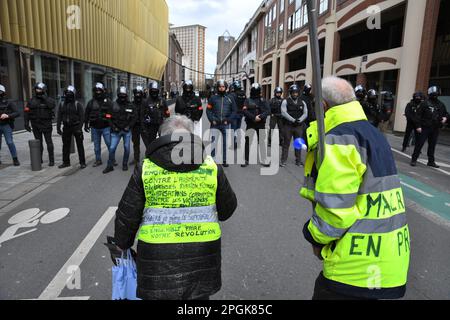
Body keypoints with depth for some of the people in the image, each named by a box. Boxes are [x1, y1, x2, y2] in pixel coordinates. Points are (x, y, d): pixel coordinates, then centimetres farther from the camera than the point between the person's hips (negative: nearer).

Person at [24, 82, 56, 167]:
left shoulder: (48, 99, 0)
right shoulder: (32, 100, 5)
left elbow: (52, 105, -23)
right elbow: (26, 112, 3)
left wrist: (44, 97, -19)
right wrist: (26, 123, -3)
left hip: (46, 124, -3)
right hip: (36, 124, 3)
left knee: (49, 142, -1)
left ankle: (51, 160, 5)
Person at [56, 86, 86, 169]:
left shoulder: (77, 104, -5)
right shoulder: (62, 104, 8)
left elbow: (82, 117, -9)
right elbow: (59, 117, 9)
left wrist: (79, 128, -16)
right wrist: (58, 128, 3)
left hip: (76, 127, -5)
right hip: (66, 128, 5)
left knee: (80, 145, 1)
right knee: (65, 146, 10)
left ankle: (82, 163, 7)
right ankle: (66, 162, 22)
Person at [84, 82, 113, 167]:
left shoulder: (108, 102, 1)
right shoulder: (91, 102, 8)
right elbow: (86, 114, 14)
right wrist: (86, 124, 10)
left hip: (106, 127, -3)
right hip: (95, 128, 3)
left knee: (109, 144, -4)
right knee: (96, 145, 11)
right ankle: (98, 160, 21)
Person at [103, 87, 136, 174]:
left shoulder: (130, 105, 2)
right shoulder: (114, 105, -1)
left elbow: (134, 118, 4)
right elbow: (109, 117, 3)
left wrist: (129, 126, -8)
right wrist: (113, 127, -8)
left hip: (127, 131, 1)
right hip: (116, 131, -1)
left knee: (127, 148, 8)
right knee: (112, 148, -3)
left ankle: (125, 164, 23)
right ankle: (110, 166, 7)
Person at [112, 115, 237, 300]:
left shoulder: (146, 168, -3)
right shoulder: (211, 166, 1)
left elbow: (127, 215, 3)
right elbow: (228, 208, 13)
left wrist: (122, 243, 21)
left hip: (158, 258, -1)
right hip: (201, 256, 1)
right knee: (199, 295, 19)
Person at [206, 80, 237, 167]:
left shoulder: (230, 98, 9)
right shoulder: (213, 98, 7)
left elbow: (234, 110, 8)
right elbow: (208, 110, 5)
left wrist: (228, 120, -3)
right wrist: (212, 120, -7)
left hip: (226, 124, 1)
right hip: (215, 124, 0)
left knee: (226, 143, 4)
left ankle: (225, 160, 13)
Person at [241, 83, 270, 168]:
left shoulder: (263, 101, 8)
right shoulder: (248, 100, 4)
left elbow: (268, 111, -3)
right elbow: (245, 111, -10)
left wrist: (261, 116, -20)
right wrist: (253, 117, -21)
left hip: (261, 124, 1)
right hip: (250, 124, -1)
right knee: (248, 142, 1)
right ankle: (246, 160, 7)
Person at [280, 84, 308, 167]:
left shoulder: (302, 103, 10)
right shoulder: (285, 102, -1)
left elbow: (305, 114, 4)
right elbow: (284, 113, -11)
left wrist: (299, 120, -14)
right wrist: (293, 120, -17)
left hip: (299, 126, 3)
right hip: (288, 126, -3)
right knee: (286, 144, 1)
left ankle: (298, 160, 19)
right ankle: (283, 161, 7)